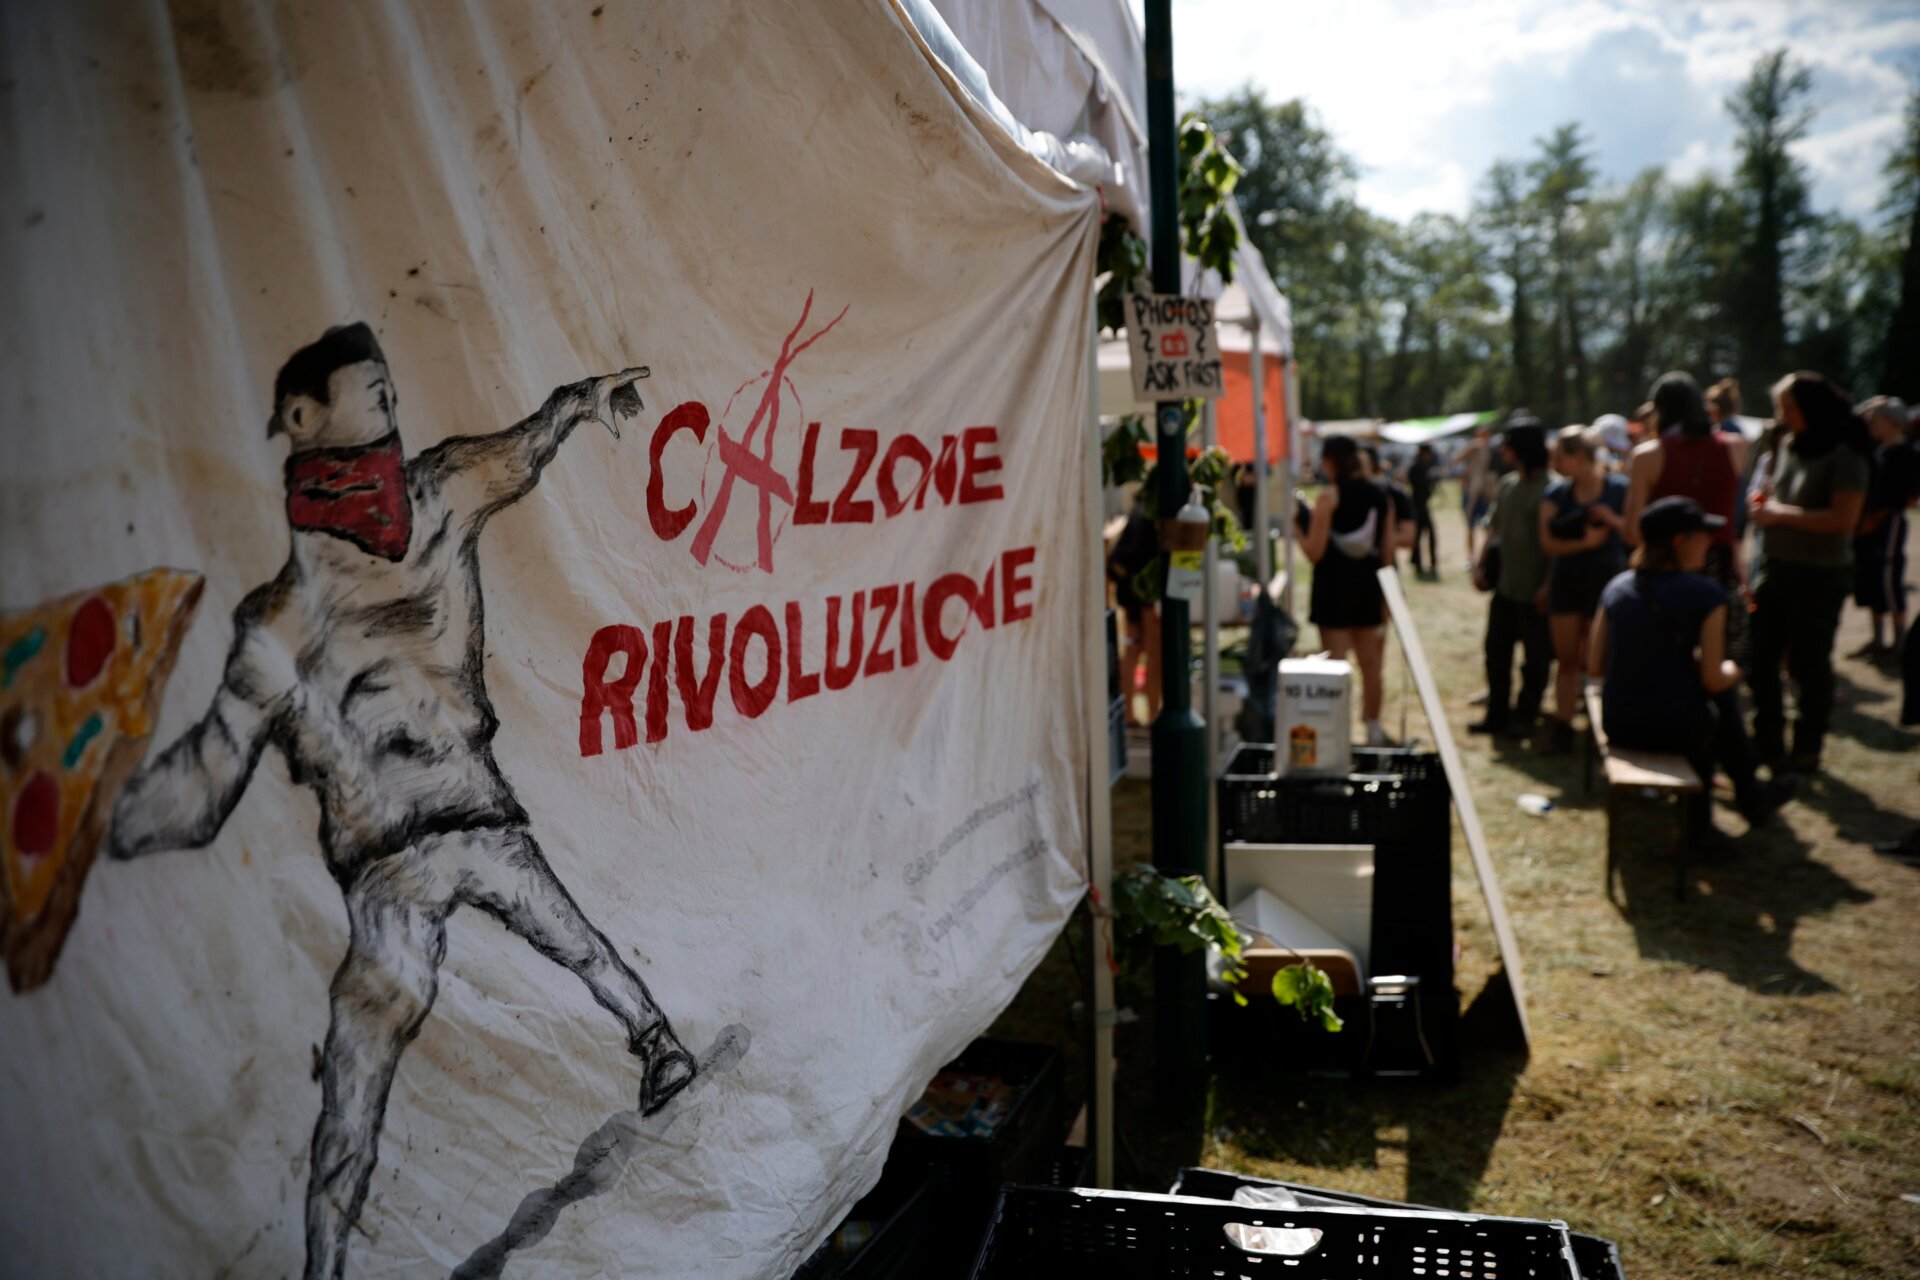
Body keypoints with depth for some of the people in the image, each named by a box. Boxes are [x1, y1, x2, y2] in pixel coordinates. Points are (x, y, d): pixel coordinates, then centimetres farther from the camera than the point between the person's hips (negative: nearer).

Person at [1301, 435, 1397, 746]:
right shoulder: (1380, 496, 5)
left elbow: (1315, 552, -15)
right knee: (1370, 664, 14)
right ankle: (1374, 731, 22)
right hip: (1369, 586, 5)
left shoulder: (1330, 496, -12)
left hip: (1334, 586, -5)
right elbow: (1388, 548, 7)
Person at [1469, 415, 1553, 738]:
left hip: (1534, 590, -7)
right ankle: (1497, 715, 22)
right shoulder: (1507, 484, 9)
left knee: (1536, 656, 6)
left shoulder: (1550, 487, -14)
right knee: (1497, 650, 12)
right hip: (1505, 584, 7)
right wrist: (1480, 564, 9)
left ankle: (1524, 717, 17)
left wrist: (1548, 585, -19)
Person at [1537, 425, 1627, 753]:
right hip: (1566, 581, 3)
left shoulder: (1620, 489, -4)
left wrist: (1613, 520, -19)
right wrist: (1584, 542, -19)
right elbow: (1548, 543, -6)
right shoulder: (1555, 494, 4)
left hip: (1606, 579, -3)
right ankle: (1562, 730, 11)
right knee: (1567, 659, 6)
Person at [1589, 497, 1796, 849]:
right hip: (1676, 729, -5)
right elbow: (1713, 679, -11)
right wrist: (1731, 672, 12)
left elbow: (1595, 667, 4)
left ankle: (1700, 821, 41)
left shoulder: (1617, 587, 1)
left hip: (1618, 726, 5)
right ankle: (1750, 798, 45)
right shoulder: (1706, 594, -12)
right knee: (1723, 696, 27)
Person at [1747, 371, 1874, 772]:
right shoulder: (1787, 447, 6)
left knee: (1809, 664, 4)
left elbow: (1844, 519, -22)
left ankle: (1808, 749, 18)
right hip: (1774, 568, 7)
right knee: (1760, 659, 10)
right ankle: (1767, 741, 23)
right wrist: (1764, 501, 3)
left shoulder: (1845, 455, -14)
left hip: (1819, 576, -7)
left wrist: (1781, 513, -19)